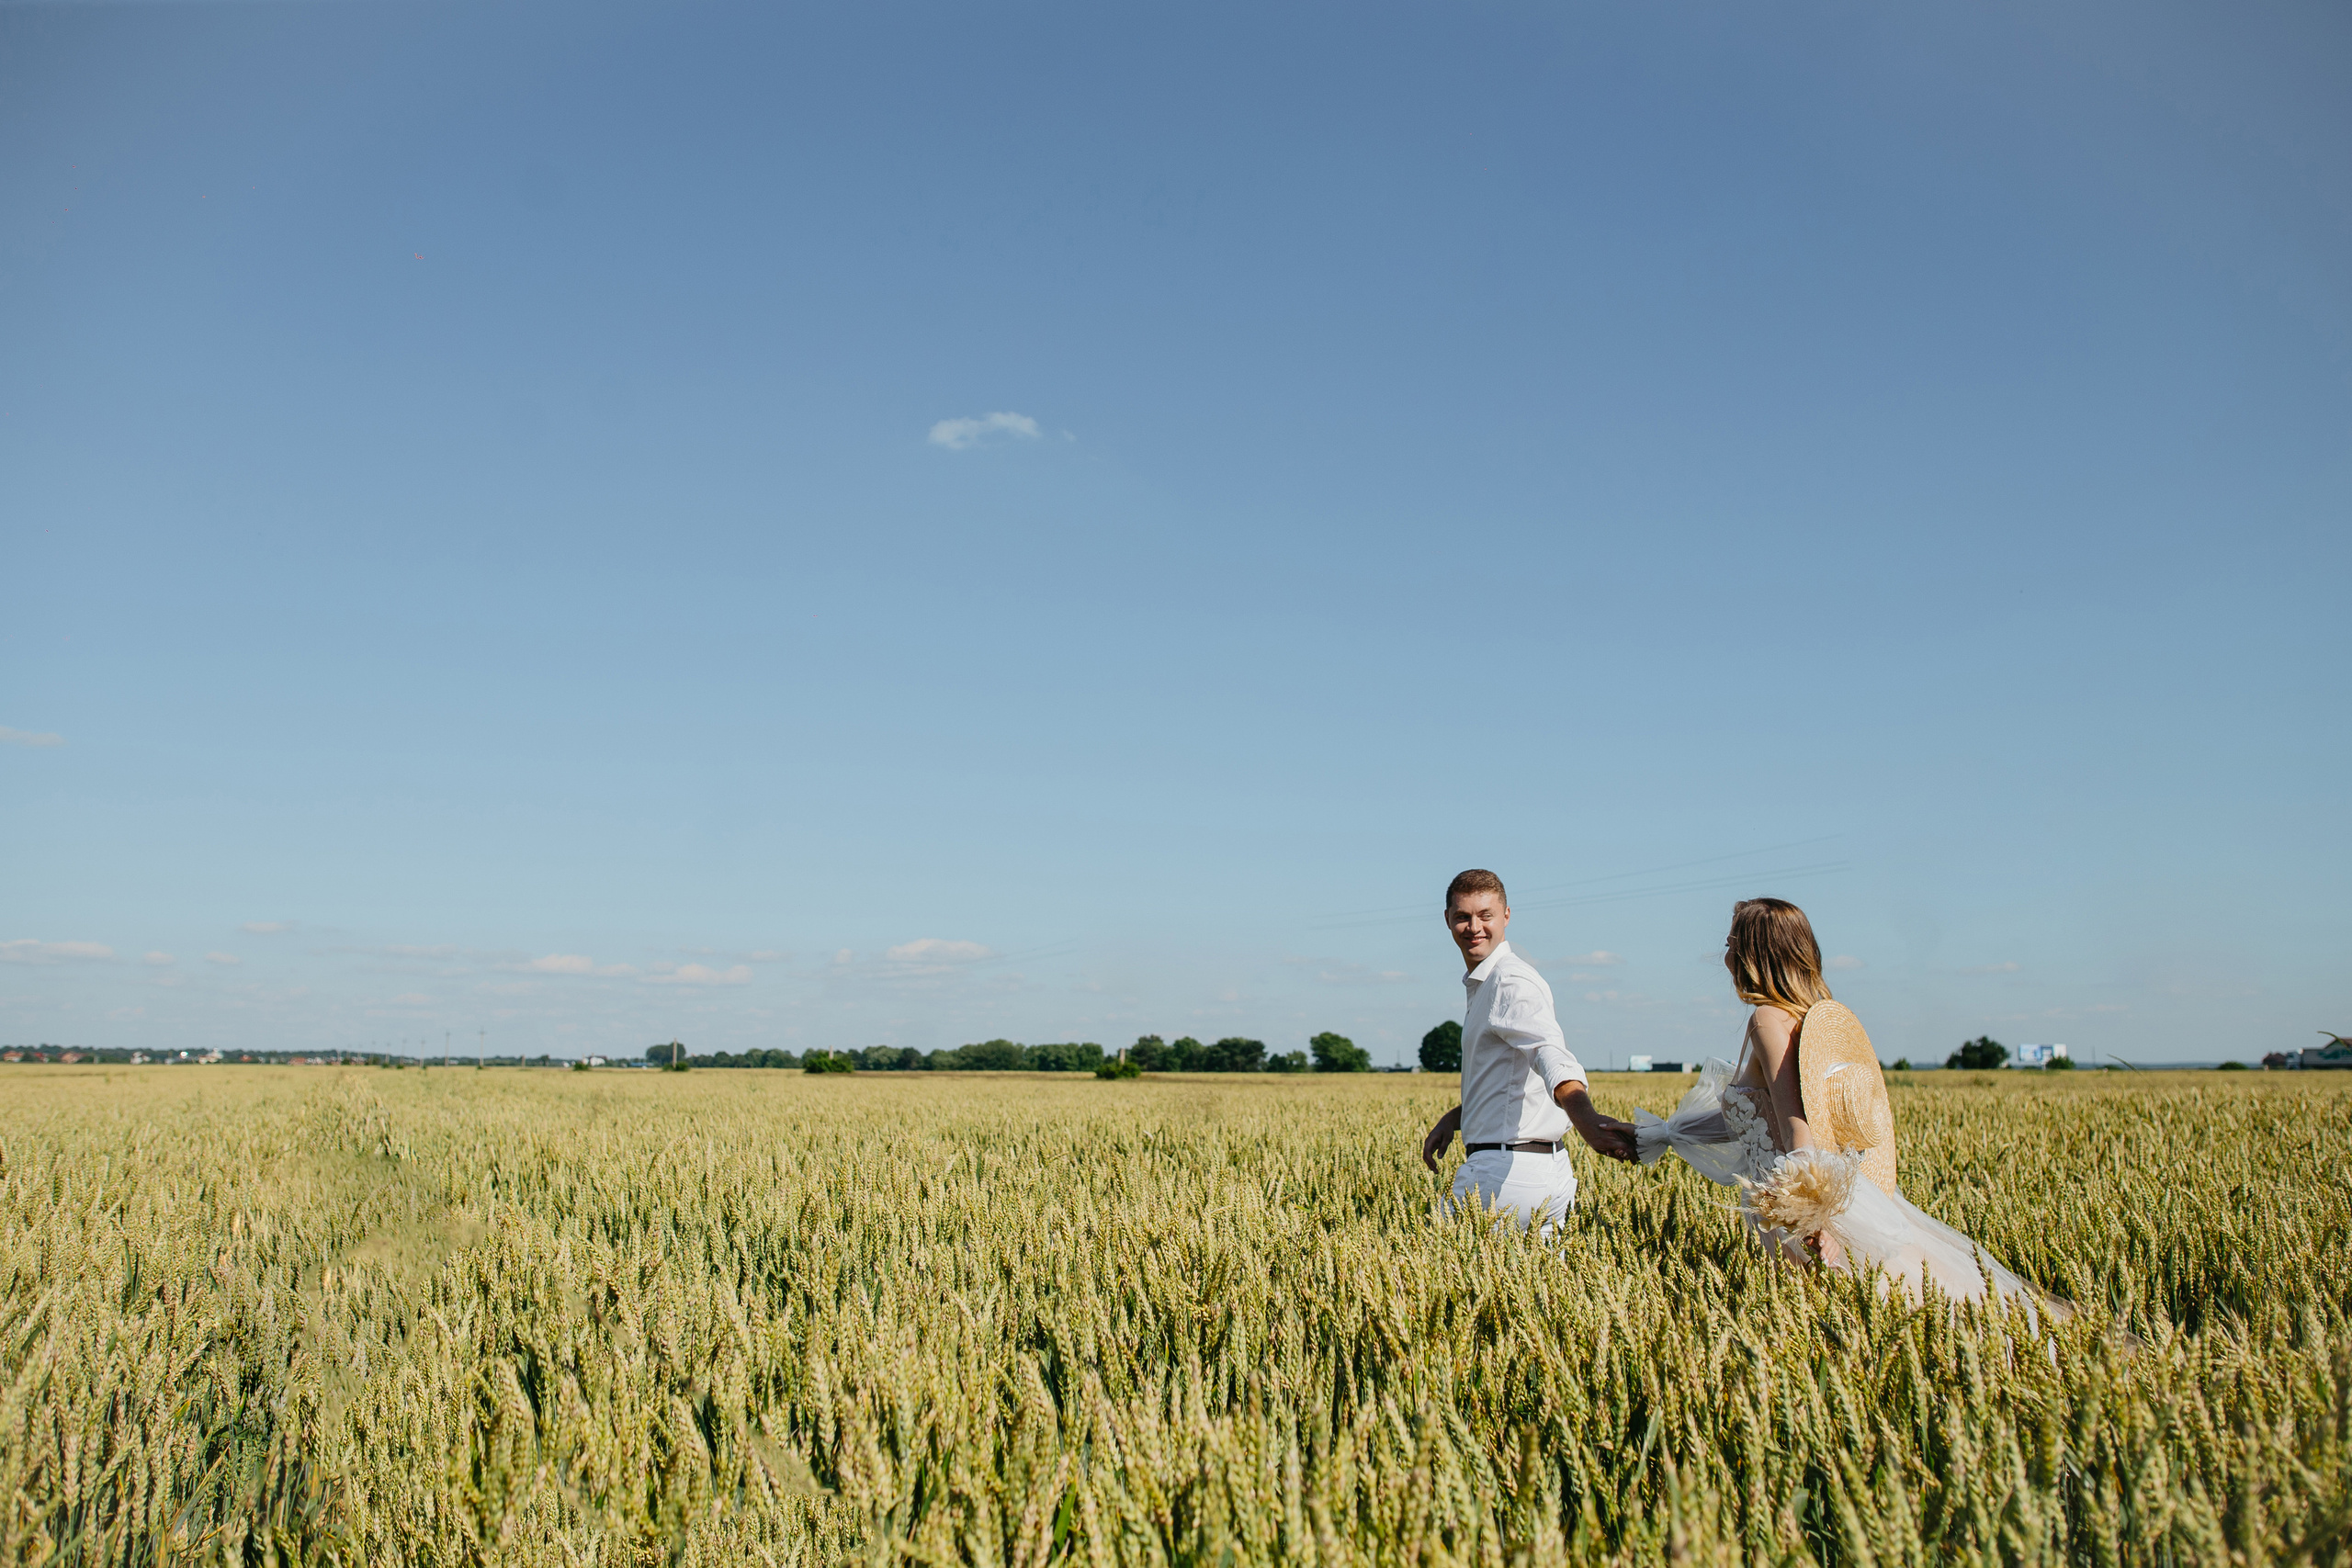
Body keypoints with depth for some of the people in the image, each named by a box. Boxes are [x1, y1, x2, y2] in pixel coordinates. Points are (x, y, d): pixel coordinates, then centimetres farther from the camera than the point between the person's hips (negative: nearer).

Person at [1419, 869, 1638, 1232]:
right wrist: (1453, 1118, 17)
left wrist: (1585, 1118, -50)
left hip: (1507, 1172, -10)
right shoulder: (1482, 984, 17)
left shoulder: (1511, 982, -15)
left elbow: (1552, 1056, -34)